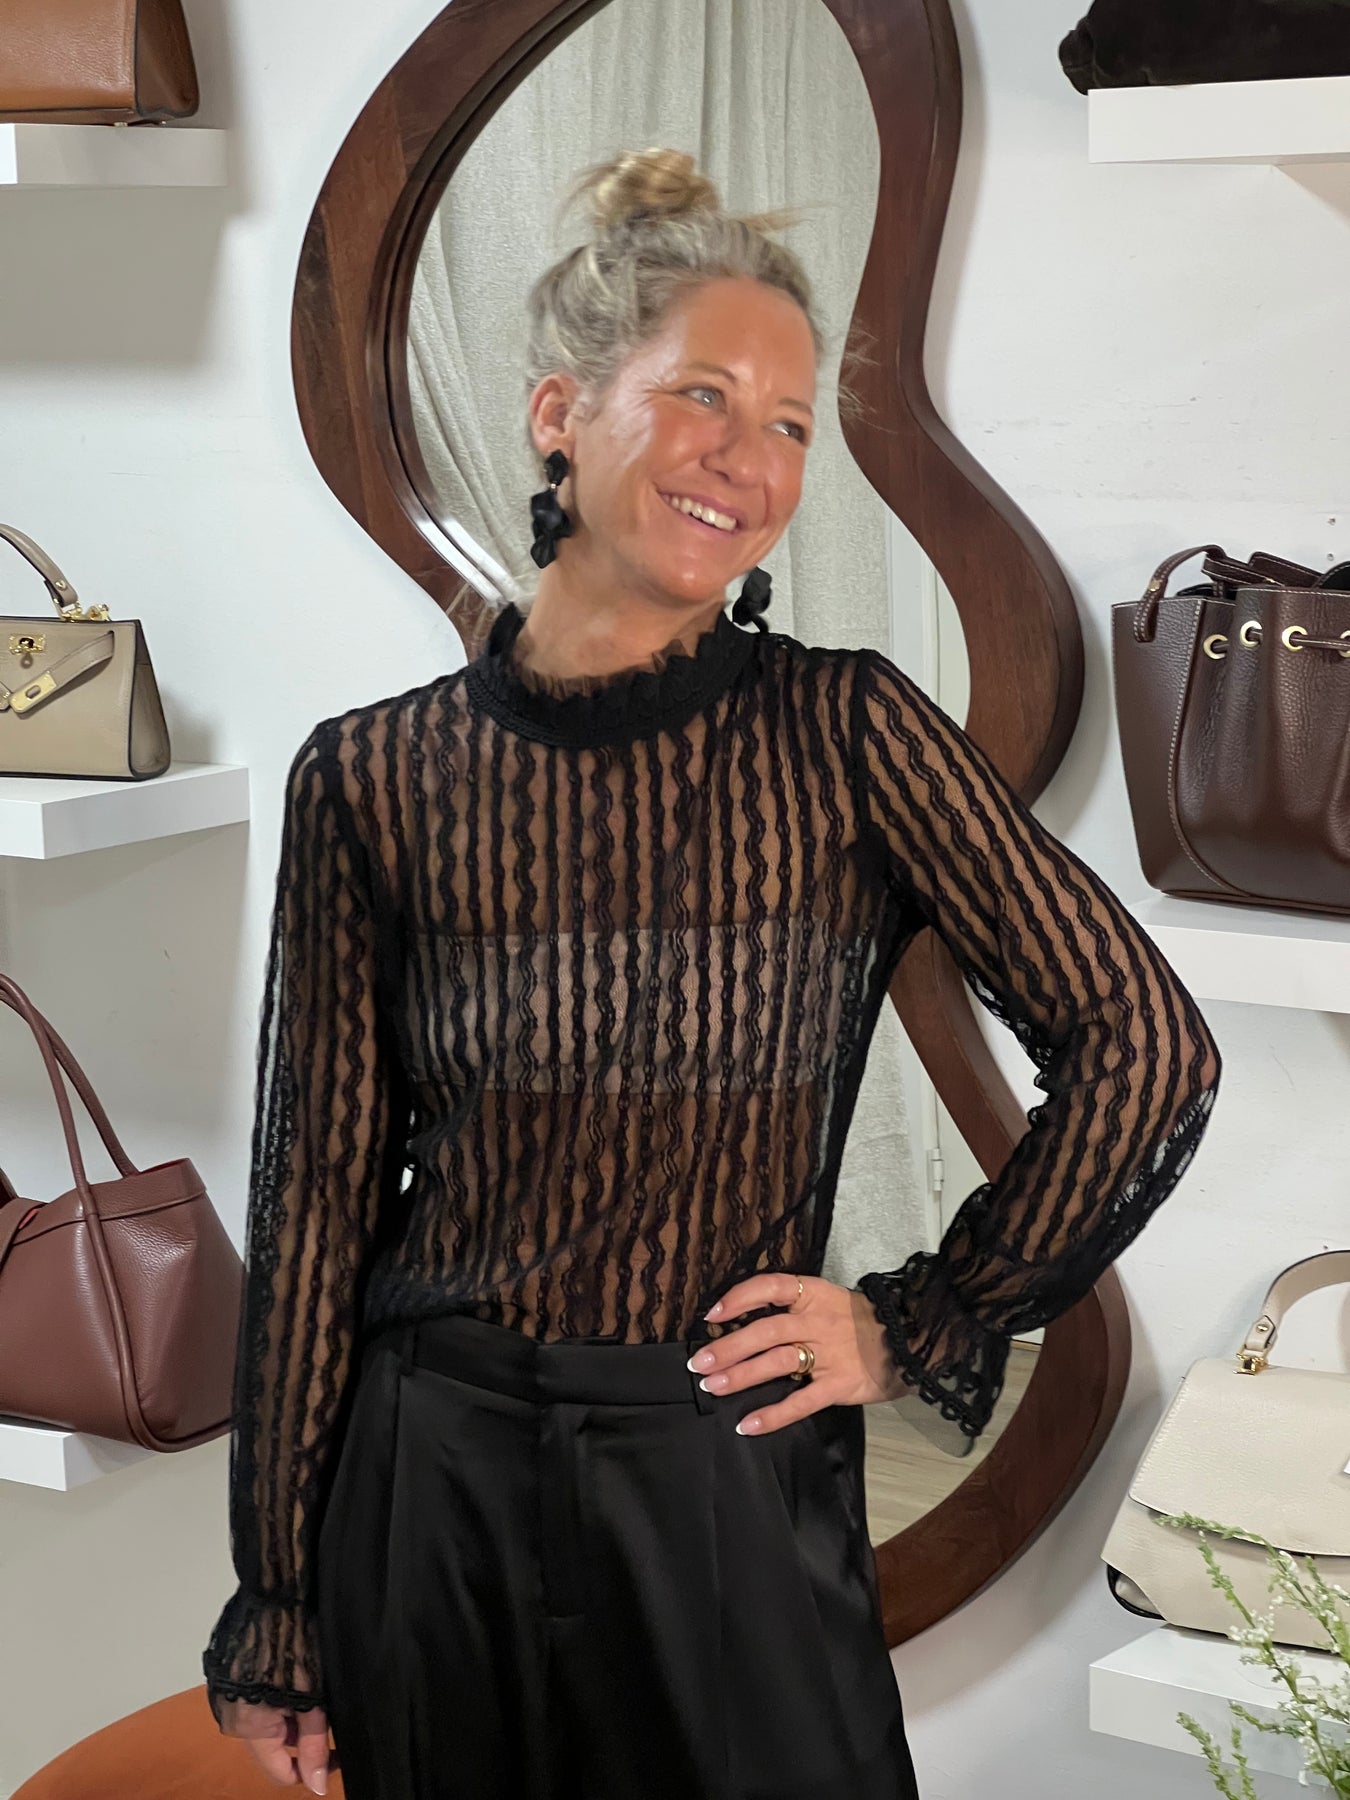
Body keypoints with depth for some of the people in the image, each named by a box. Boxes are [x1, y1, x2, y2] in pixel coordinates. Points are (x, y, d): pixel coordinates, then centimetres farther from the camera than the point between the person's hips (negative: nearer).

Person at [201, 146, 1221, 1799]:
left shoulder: (844, 733, -6)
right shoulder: (375, 778, -2)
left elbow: (1147, 1049, -4)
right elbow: (318, 1192, 0)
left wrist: (918, 1325, -3)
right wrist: (275, 1612, 2)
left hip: (729, 1486, -1)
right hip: (431, 1478, 1)